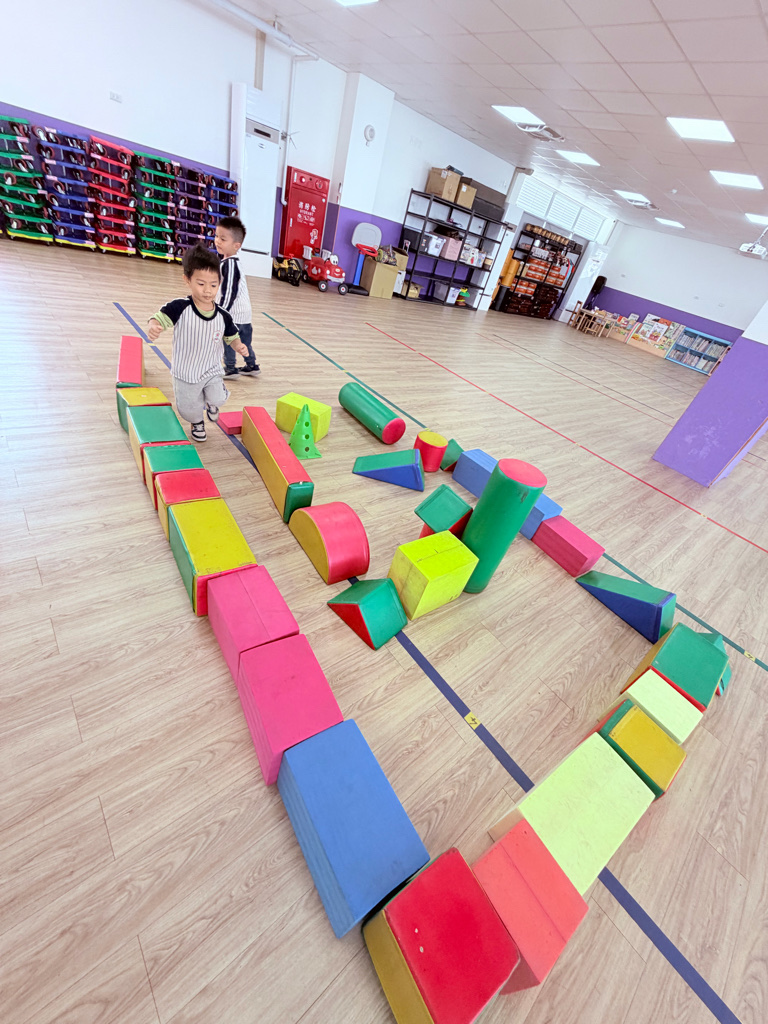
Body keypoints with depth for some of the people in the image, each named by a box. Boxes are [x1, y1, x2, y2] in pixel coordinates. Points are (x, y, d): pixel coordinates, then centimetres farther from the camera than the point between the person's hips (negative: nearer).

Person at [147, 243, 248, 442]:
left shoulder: (223, 316, -9)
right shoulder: (180, 308, -19)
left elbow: (231, 337, 6)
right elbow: (159, 318, -27)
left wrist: (239, 346, -16)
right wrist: (152, 327, -50)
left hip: (212, 371, 1)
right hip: (185, 374, -1)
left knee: (218, 398, -19)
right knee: (189, 410, 11)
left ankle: (210, 404, 23)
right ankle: (197, 423, 51)